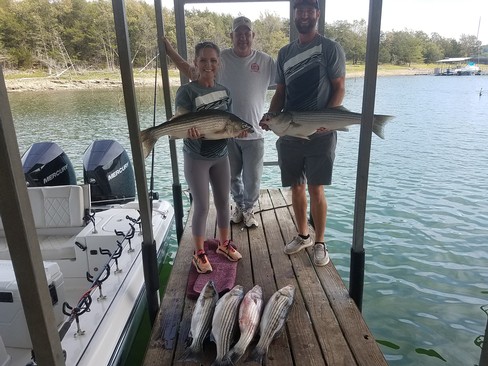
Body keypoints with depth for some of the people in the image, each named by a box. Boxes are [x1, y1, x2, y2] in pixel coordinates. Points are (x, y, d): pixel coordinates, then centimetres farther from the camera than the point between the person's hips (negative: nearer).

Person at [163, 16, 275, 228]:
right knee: (232, 177, 18)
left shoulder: (265, 61, -2)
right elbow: (194, 74, 0)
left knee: (252, 180, 8)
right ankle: (239, 205, 43)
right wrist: (170, 52, -5)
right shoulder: (221, 58, -2)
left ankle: (249, 209, 35)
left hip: (254, 133, -1)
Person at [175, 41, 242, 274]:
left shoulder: (224, 91, 3)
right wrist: (188, 129, -44)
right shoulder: (186, 91, -14)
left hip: (220, 155, 5)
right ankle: (199, 254, 20)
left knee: (223, 202, 14)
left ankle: (224, 244, 34)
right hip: (196, 158, -5)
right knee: (202, 207, 2)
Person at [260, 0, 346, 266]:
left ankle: (320, 243, 16)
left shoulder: (330, 49, -1)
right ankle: (303, 235, 30)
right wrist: (271, 115, -7)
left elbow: (339, 88, -4)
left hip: (320, 134, -4)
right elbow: (280, 92, 13)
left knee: (315, 190, -2)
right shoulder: (285, 53, 12)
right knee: (296, 187, 12)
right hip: (289, 133, 5)